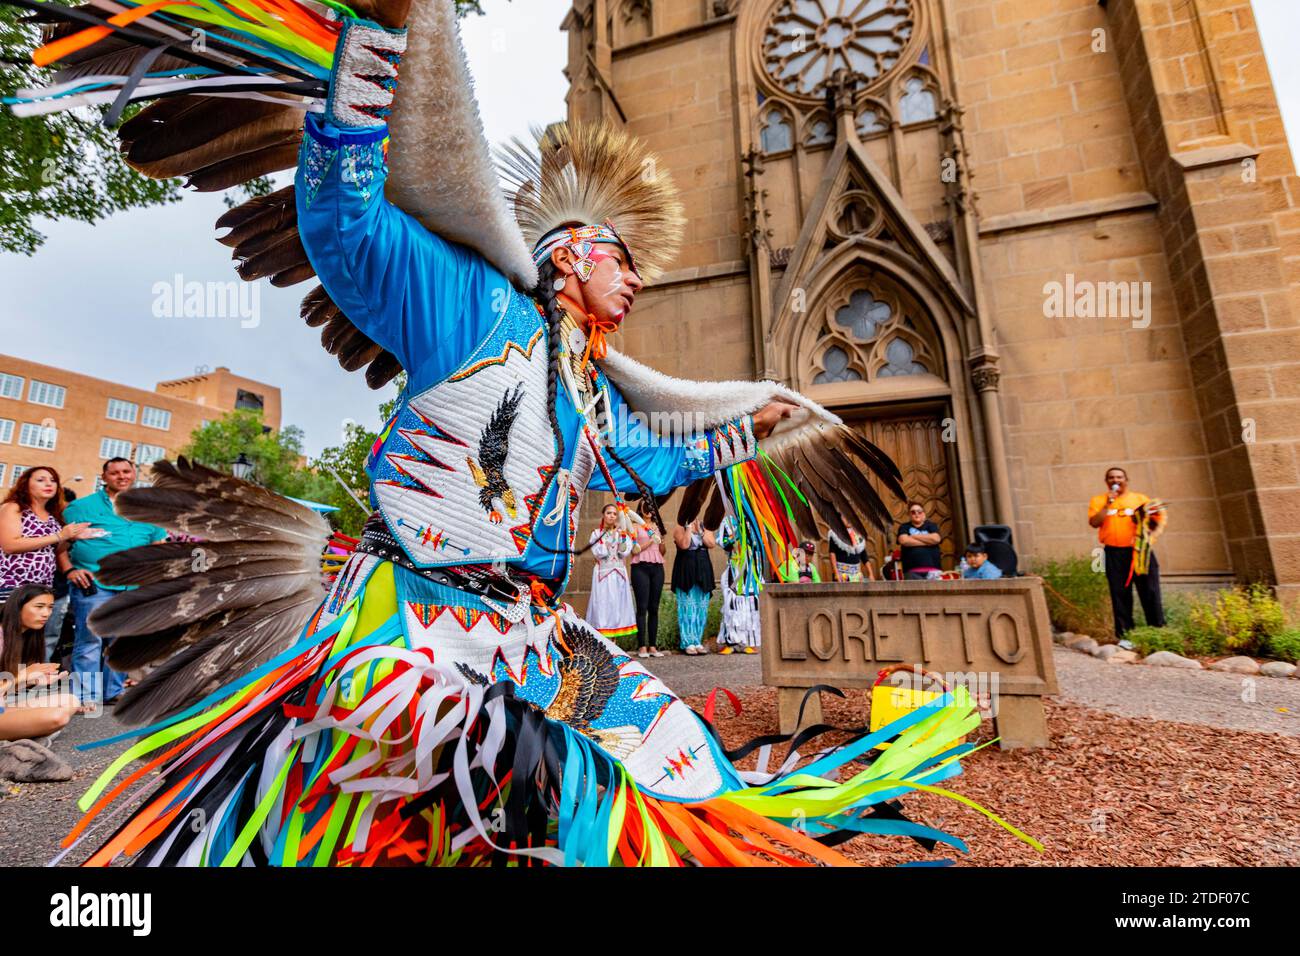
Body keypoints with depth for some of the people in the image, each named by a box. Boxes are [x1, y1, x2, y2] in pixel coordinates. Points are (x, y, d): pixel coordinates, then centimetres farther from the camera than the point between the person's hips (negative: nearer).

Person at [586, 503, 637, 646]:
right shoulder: (596, 534, 6)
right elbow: (599, 553, -10)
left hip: (619, 573, 3)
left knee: (618, 605, 1)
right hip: (602, 573, -2)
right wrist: (611, 536, -11)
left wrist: (622, 537, -12)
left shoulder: (622, 533, 12)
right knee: (603, 604, -7)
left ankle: (614, 643, 8)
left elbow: (624, 553, -1)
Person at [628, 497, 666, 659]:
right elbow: (634, 550, -5)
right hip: (641, 567, -4)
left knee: (654, 608, 5)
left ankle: (653, 646, 9)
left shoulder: (657, 527, 17)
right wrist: (650, 541, -10)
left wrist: (662, 539, 0)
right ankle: (642, 646, -3)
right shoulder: (636, 526, 4)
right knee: (642, 607, -6)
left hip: (657, 568, 4)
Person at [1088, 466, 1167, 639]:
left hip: (1140, 551, 1)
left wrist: (1153, 532, -6)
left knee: (1150, 591, 0)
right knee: (1120, 594, 2)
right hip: (1114, 554, -1)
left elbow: (1159, 517, 12)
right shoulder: (1098, 500, 8)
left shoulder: (1139, 498, 12)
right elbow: (1094, 522, -6)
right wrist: (1108, 504, -9)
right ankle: (1124, 633, 8)